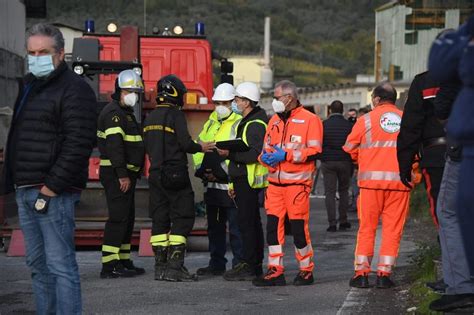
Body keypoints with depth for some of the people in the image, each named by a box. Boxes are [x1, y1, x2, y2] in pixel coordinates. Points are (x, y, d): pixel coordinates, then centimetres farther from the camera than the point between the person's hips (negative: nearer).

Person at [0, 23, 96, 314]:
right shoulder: (28, 87, 19)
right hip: (25, 191, 9)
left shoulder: (74, 89, -9)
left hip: (53, 193, -9)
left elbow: (78, 143, -17)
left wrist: (52, 186, -20)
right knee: (38, 265, 12)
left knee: (60, 265, -9)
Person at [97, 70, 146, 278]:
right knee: (118, 218, -12)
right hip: (116, 173, -11)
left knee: (127, 218, 14)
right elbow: (114, 145, -22)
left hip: (125, 174, 11)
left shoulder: (126, 113, 20)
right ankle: (109, 265, -13)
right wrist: (122, 175, -26)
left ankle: (123, 262, 20)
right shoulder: (113, 113, -13)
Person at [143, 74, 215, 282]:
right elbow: (185, 143, -16)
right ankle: (175, 266, -11)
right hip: (175, 175, -7)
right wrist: (201, 147, 2)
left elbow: (147, 147, 15)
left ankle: (160, 265, 9)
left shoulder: (150, 118, 12)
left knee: (159, 219, 9)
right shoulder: (175, 115, -11)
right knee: (182, 218, -4)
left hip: (156, 174, 7)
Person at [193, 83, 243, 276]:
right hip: (212, 185, 8)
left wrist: (222, 172, -21)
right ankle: (216, 264, 23)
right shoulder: (211, 124, 17)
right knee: (215, 227, 14)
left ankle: (239, 264, 2)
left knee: (235, 228, -4)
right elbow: (197, 147, 18)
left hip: (231, 185, -8)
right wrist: (201, 169, 1)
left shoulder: (239, 124, -8)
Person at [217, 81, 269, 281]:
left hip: (250, 181, -11)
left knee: (246, 223, -10)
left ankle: (248, 266, -9)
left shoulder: (256, 124, -14)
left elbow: (255, 154, -25)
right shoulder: (246, 122, 20)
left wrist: (230, 154, -26)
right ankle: (255, 264, 16)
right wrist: (233, 183, 23)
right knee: (252, 222, 12)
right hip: (243, 180, 11)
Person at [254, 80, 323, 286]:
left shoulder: (309, 120, -4)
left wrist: (286, 155, -18)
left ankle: (306, 271, 9)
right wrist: (266, 156, -1)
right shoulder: (274, 121, 17)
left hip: (297, 182, -6)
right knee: (273, 225, 1)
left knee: (299, 226, -4)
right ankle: (275, 271, 6)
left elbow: (314, 151, -11)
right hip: (275, 182, 6)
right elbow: (268, 147, 24)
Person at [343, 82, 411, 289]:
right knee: (392, 228, 5)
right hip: (399, 180, 1)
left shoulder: (366, 120, 2)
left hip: (372, 179, -1)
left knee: (367, 227, 7)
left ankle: (361, 272, 5)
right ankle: (384, 273, 2)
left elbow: (350, 149, 9)